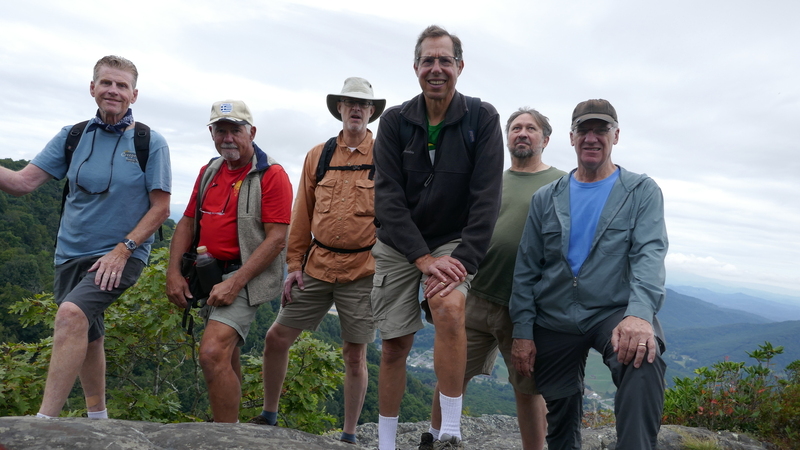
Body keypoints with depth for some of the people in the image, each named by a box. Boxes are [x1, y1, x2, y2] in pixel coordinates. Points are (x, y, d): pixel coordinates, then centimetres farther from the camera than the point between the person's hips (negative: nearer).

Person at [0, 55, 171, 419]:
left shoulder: (150, 143, -6)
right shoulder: (72, 136, 4)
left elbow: (160, 209, -7)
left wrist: (123, 249, -16)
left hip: (122, 255, -5)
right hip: (71, 254, 5)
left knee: (72, 314, -28)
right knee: (86, 337, 16)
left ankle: (44, 424, -23)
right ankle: (97, 418, 35)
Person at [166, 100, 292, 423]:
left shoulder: (271, 175, -11)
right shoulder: (209, 171, 12)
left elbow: (276, 239, -17)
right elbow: (187, 223, 14)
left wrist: (234, 283, -21)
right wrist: (173, 272, 2)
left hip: (246, 275, -8)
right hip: (208, 273, 8)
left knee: (213, 353, -21)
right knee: (225, 354, 20)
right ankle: (230, 419, 39)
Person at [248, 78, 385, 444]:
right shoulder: (317, 156, 8)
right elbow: (301, 215, 9)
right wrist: (294, 264, 6)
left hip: (362, 272, -3)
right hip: (316, 267, 4)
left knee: (354, 354, 6)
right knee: (277, 337, 7)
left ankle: (349, 435, 24)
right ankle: (268, 417, 29)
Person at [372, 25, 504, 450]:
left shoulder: (482, 118, -6)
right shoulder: (394, 120, -4)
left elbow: (486, 198, -12)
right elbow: (387, 196, -10)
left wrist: (464, 259, -22)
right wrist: (423, 257, -19)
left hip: (454, 241, -1)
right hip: (399, 243, 2)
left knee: (449, 308, -30)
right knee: (395, 345, 4)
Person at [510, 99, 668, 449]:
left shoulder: (642, 192, 1)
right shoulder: (546, 199, 7)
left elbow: (650, 254, -14)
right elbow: (526, 269, 6)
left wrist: (640, 313, -31)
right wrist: (522, 330, -1)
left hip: (614, 312, -2)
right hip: (554, 321, 3)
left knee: (643, 357, -35)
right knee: (560, 420, 12)